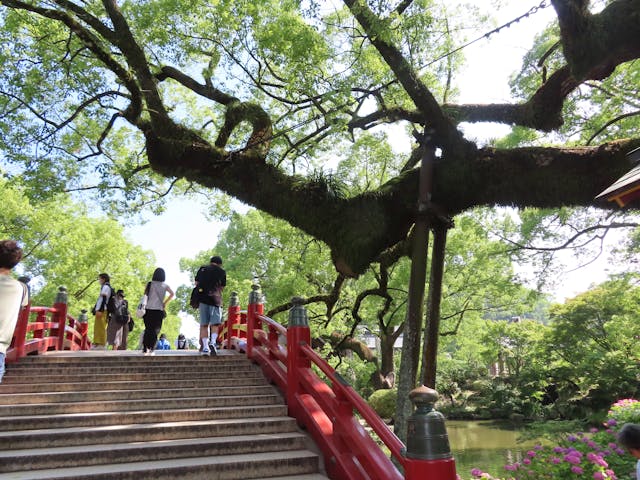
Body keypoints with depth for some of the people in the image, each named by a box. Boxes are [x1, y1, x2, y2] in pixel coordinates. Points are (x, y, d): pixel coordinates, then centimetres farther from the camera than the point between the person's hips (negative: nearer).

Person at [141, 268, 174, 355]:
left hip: (148, 309, 1)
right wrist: (165, 303, 2)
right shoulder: (165, 286, 4)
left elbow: (144, 295, 0)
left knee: (148, 329, 12)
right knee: (155, 330, 6)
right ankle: (151, 348, -4)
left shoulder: (149, 284, 5)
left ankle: (145, 348, 8)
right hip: (159, 310, -1)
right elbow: (172, 294, -7)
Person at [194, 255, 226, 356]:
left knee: (204, 325, 6)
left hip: (202, 299, 2)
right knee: (215, 324, 3)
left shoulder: (202, 269, 15)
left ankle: (205, 347, 0)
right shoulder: (221, 272, 8)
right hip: (215, 299, -2)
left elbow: (196, 284, 15)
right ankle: (213, 342, -17)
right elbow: (222, 287, 10)